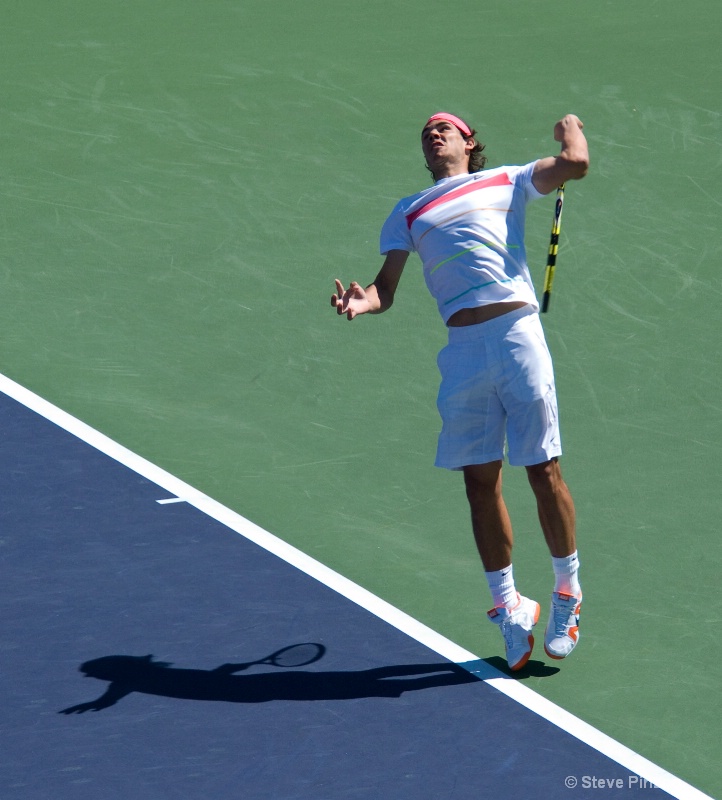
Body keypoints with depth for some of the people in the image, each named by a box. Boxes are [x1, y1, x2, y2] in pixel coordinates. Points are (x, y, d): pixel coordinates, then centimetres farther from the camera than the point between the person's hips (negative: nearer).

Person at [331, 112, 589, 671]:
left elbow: (575, 165, 5)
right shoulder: (408, 213, 24)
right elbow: (386, 289, 15)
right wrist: (361, 303, -7)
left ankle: (568, 593, 14)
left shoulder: (506, 181, 18)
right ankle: (509, 605, 16)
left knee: (544, 470, -2)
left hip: (519, 334, -2)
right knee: (480, 481, 3)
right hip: (464, 348, 3)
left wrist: (570, 126, 25)